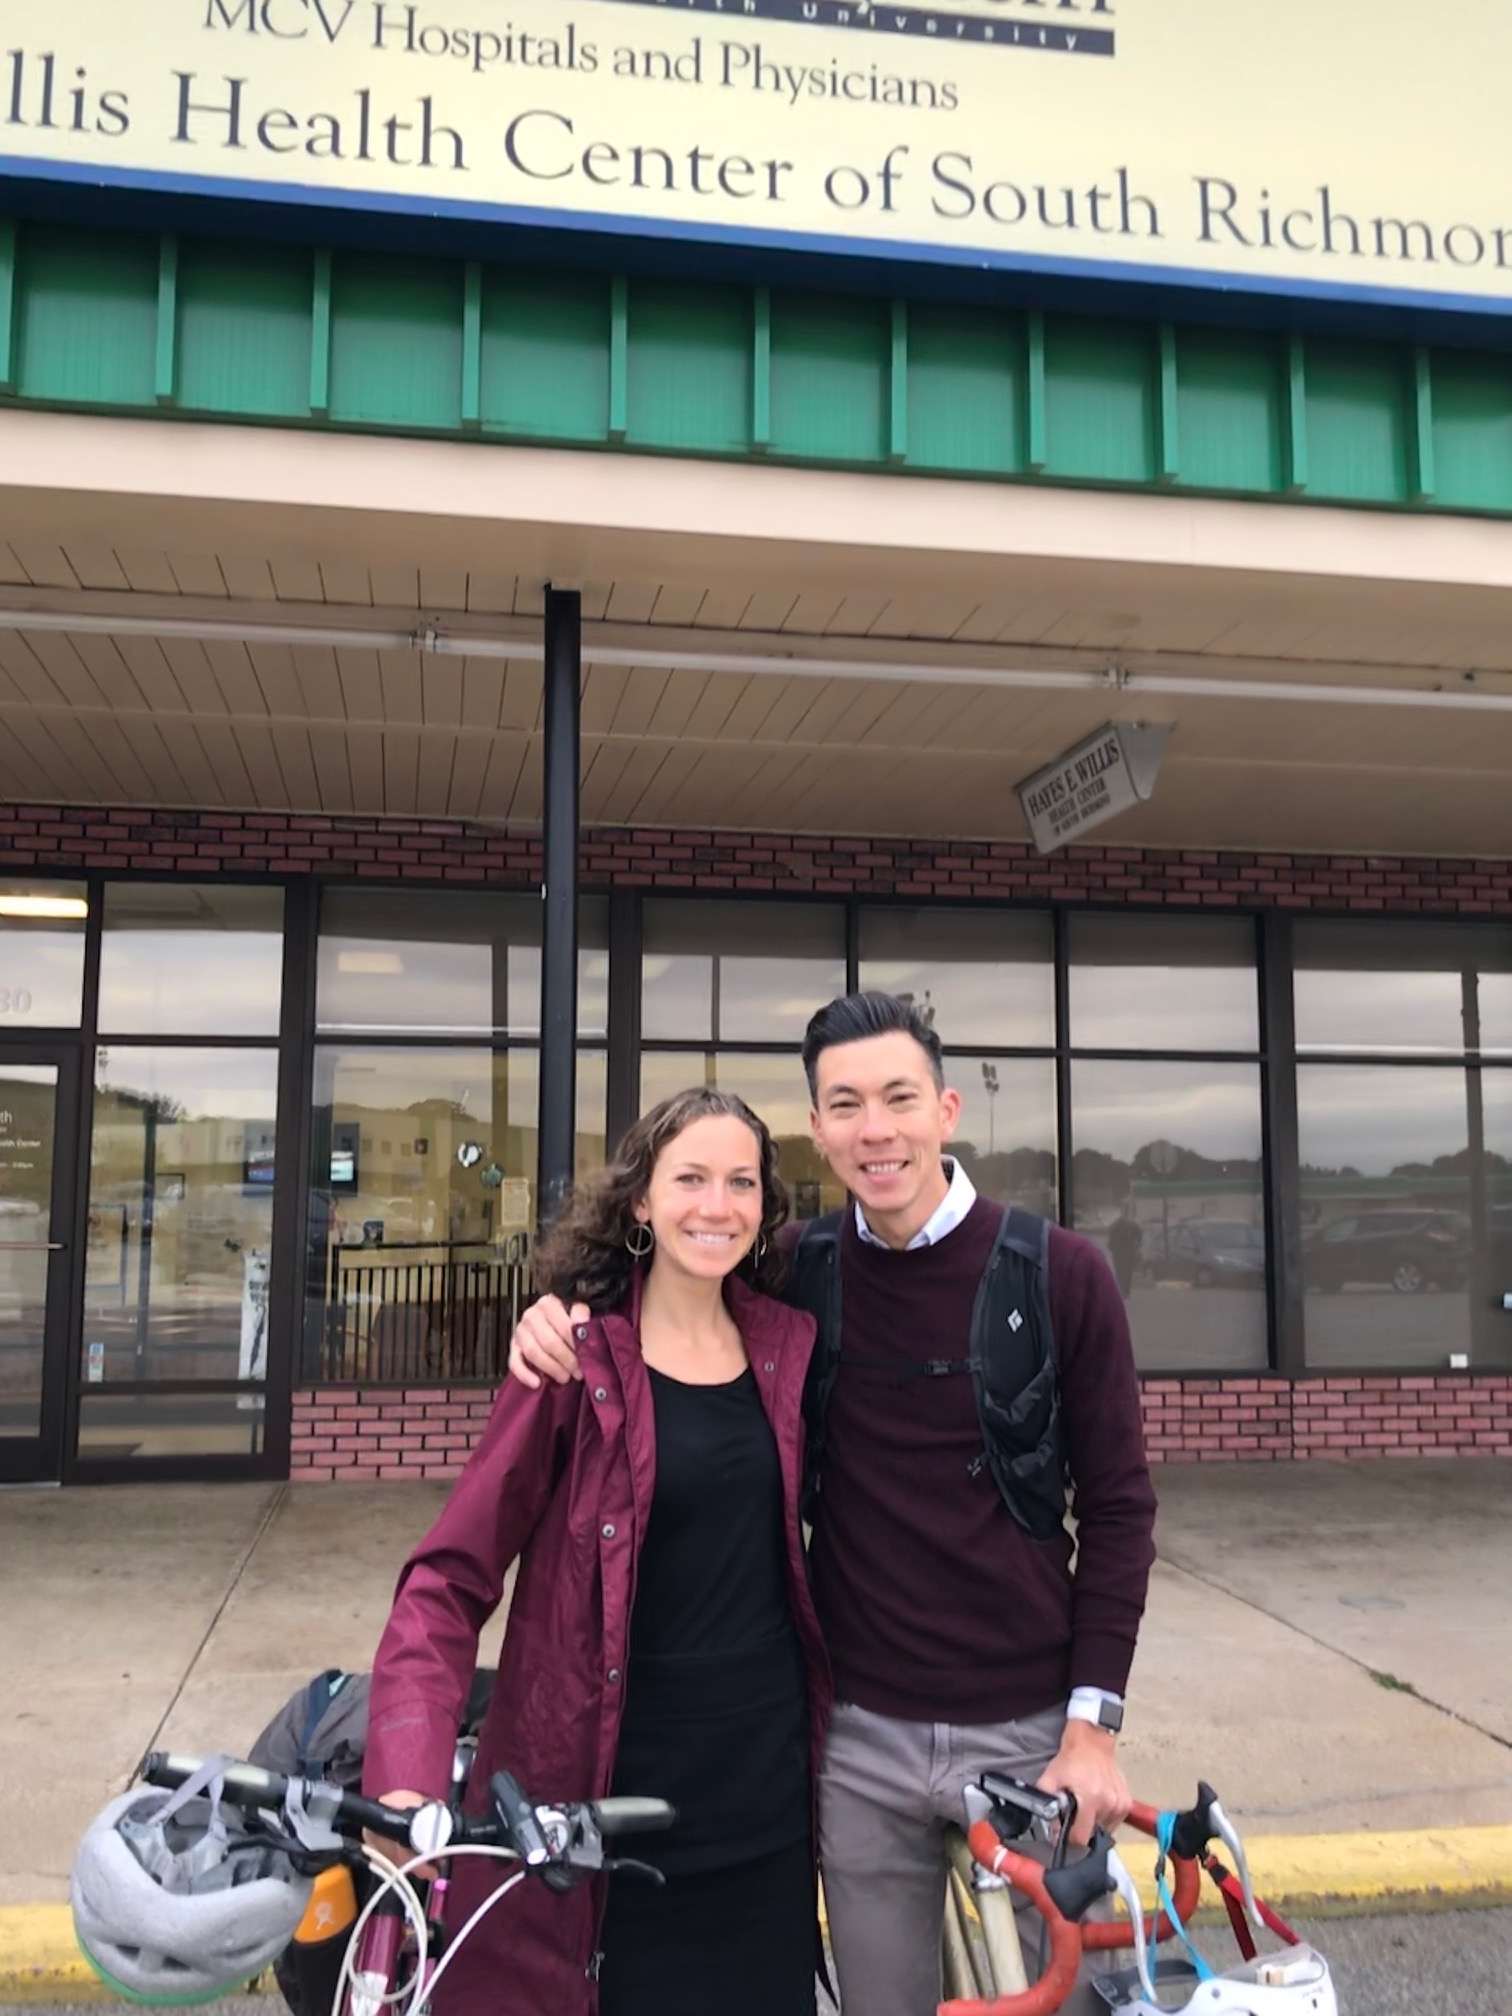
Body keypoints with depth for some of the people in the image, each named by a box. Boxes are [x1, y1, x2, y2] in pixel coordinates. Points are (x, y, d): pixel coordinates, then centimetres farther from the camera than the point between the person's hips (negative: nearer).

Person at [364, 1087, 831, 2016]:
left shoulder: (788, 1344, 0)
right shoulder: (579, 1359, -12)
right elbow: (451, 1580, -13)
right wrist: (408, 1780, -25)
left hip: (767, 1796, 4)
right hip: (612, 1798, -4)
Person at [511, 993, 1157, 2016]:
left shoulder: (1059, 1273, -9)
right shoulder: (796, 1274, -3)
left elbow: (1117, 1506, -4)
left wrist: (1094, 1723, -8)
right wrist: (557, 1315, -12)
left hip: (1027, 1729, -1)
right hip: (860, 1737, 2)